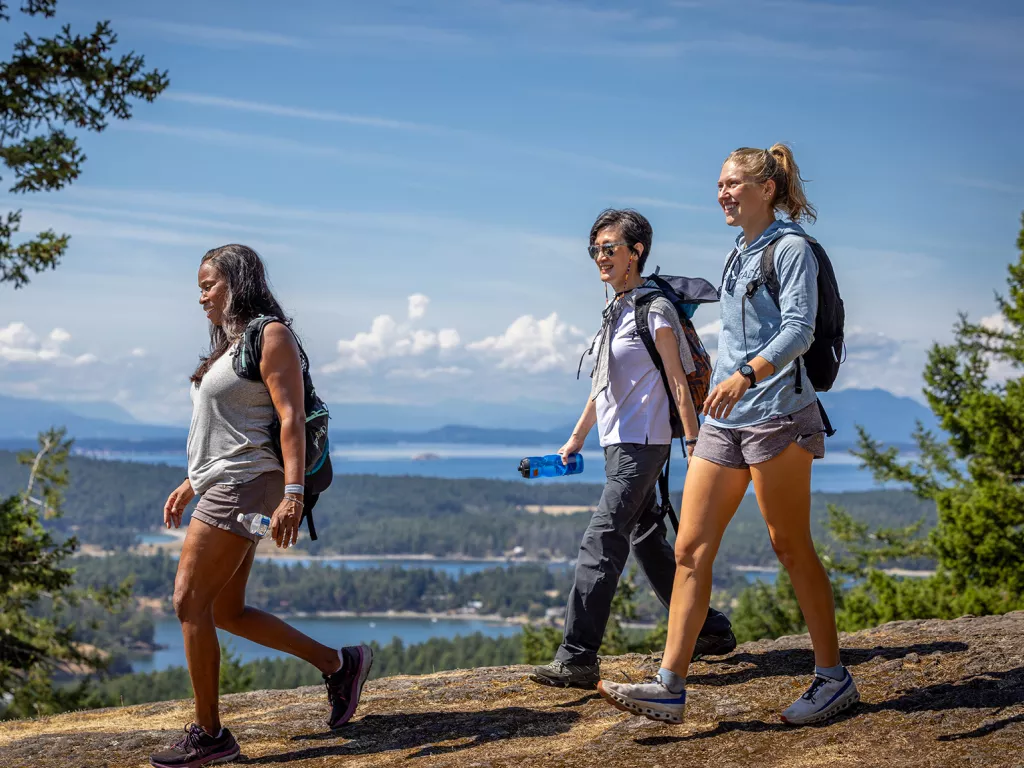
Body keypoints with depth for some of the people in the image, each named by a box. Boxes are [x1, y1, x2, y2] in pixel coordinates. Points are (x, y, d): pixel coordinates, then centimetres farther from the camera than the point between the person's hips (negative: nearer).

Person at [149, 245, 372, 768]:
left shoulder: (271, 336, -8)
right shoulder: (232, 344, 20)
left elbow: (291, 418, -16)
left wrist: (293, 493, -25)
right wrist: (191, 483, 24)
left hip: (243, 486, -10)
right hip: (221, 488, 10)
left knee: (190, 603, -9)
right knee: (226, 612, 10)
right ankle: (337, 663, 19)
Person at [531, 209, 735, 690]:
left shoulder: (654, 310, -9)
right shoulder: (615, 312, 18)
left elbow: (678, 381, -12)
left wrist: (694, 444, -15)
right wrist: (575, 440, 24)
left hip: (643, 443, -10)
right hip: (618, 444, 10)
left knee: (600, 544, -15)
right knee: (647, 541, 14)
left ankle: (577, 658, -18)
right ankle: (710, 631, 25)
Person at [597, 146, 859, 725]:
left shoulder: (791, 248, -5)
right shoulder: (738, 256, 20)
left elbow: (799, 328, -19)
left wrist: (746, 375, -34)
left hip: (776, 414, -8)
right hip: (725, 420, 8)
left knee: (791, 547, -1)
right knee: (691, 548, -1)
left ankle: (834, 678, 13)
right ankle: (670, 686, -2)